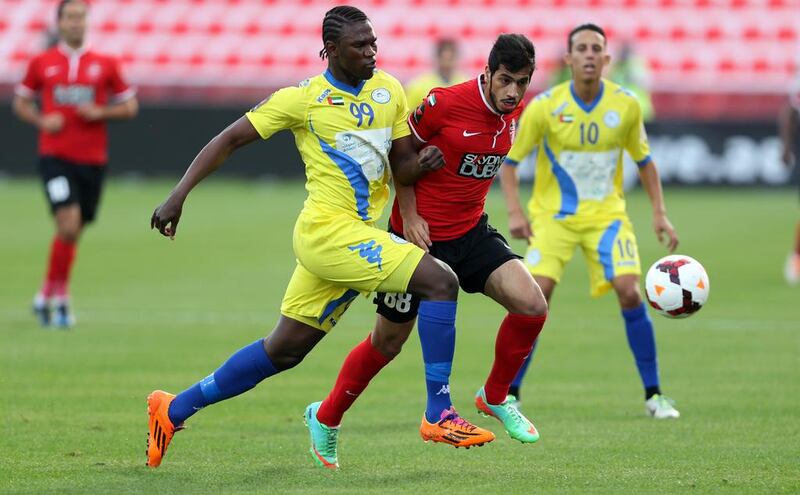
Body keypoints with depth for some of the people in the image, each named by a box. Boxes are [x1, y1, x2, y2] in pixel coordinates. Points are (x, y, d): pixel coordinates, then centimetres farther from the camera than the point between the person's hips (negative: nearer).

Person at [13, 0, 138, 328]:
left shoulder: (105, 65, 4)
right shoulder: (41, 63, 4)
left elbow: (130, 107, 9)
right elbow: (21, 103, 13)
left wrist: (101, 112, -9)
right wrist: (41, 120, -6)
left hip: (93, 160, 2)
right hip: (55, 156, -2)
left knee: (74, 232, 9)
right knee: (68, 224, -19)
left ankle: (46, 297, 26)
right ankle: (59, 295, -7)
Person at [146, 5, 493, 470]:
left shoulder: (389, 90, 10)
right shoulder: (304, 98, -7)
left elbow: (400, 166, 14)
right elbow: (230, 139, -1)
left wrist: (423, 162, -10)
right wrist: (179, 195, -7)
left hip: (359, 235, 7)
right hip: (329, 228, -7)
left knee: (284, 350, 14)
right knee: (441, 282, -18)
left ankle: (174, 410, 25)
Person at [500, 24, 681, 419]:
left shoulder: (626, 105, -7)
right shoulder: (544, 106, -12)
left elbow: (644, 161, 9)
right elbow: (508, 160, -3)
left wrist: (659, 213, 2)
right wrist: (514, 212, -16)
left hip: (606, 212, 1)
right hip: (553, 215, -1)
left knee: (630, 292, -14)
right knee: (537, 293, -17)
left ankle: (653, 395, -1)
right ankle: (509, 394, -2)